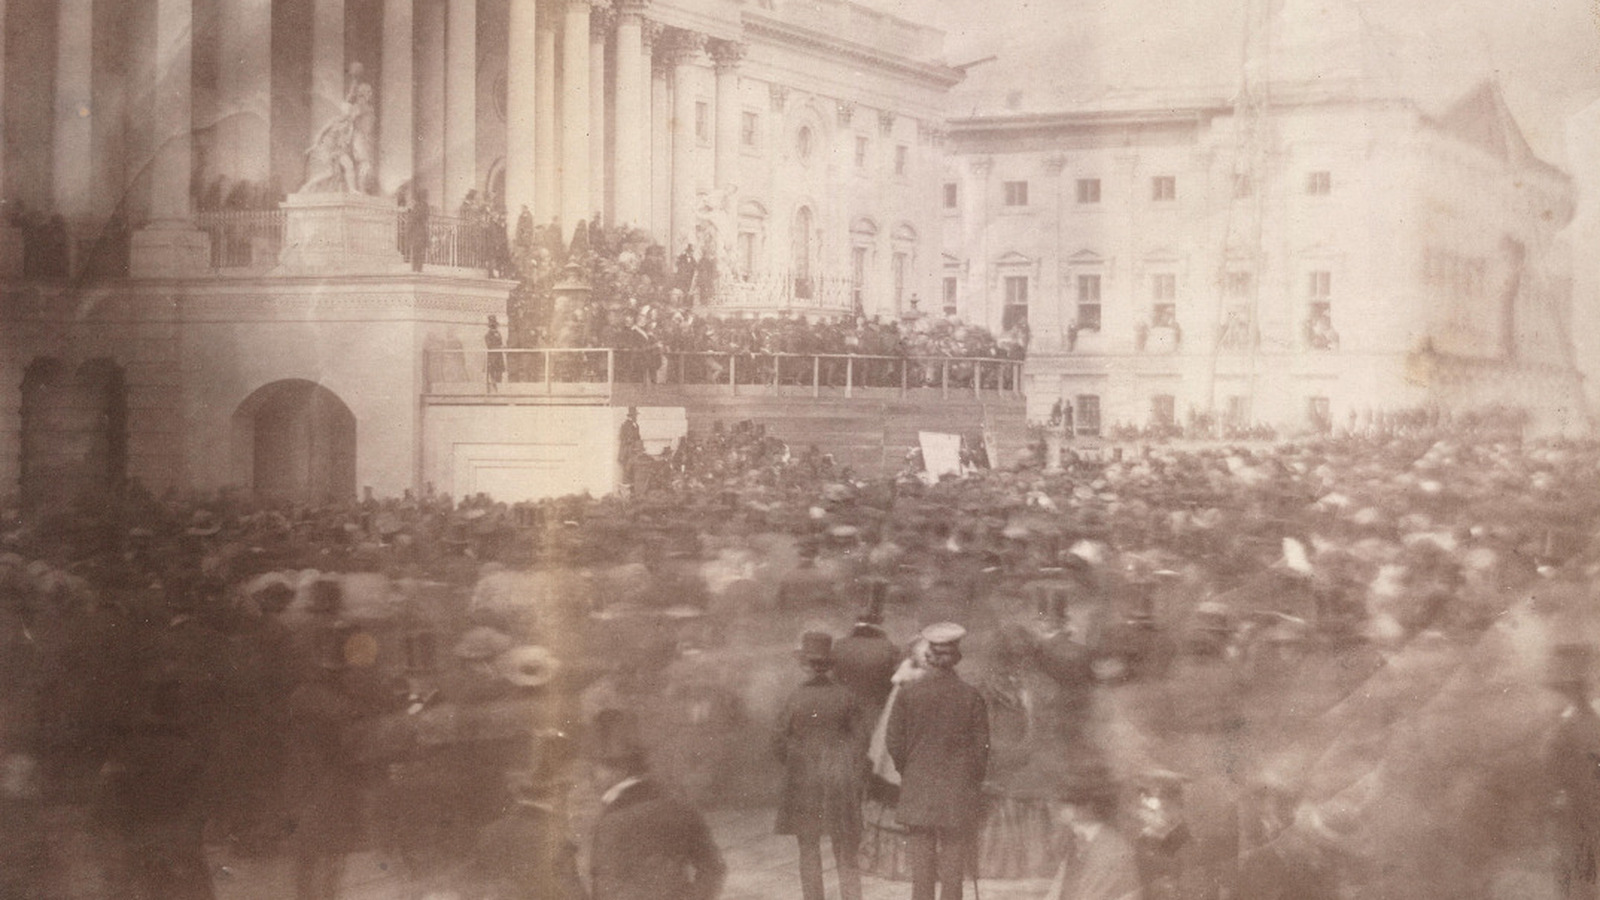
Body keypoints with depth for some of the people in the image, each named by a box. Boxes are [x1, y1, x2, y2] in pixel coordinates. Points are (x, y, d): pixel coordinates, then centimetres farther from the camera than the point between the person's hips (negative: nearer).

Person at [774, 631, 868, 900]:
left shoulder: (796, 697, -10)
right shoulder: (845, 696, -5)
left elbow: (780, 743, -5)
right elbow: (860, 739, 0)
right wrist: (851, 772, 11)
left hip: (803, 780, -1)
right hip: (841, 782, 1)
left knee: (809, 851, 10)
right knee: (845, 854, 8)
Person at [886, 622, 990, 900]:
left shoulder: (908, 694, -5)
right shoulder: (970, 696, -7)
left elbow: (894, 742, -1)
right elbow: (981, 746, -2)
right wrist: (974, 784, 11)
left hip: (918, 788, 1)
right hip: (958, 791, -1)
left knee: (921, 861, 6)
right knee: (953, 862, 5)